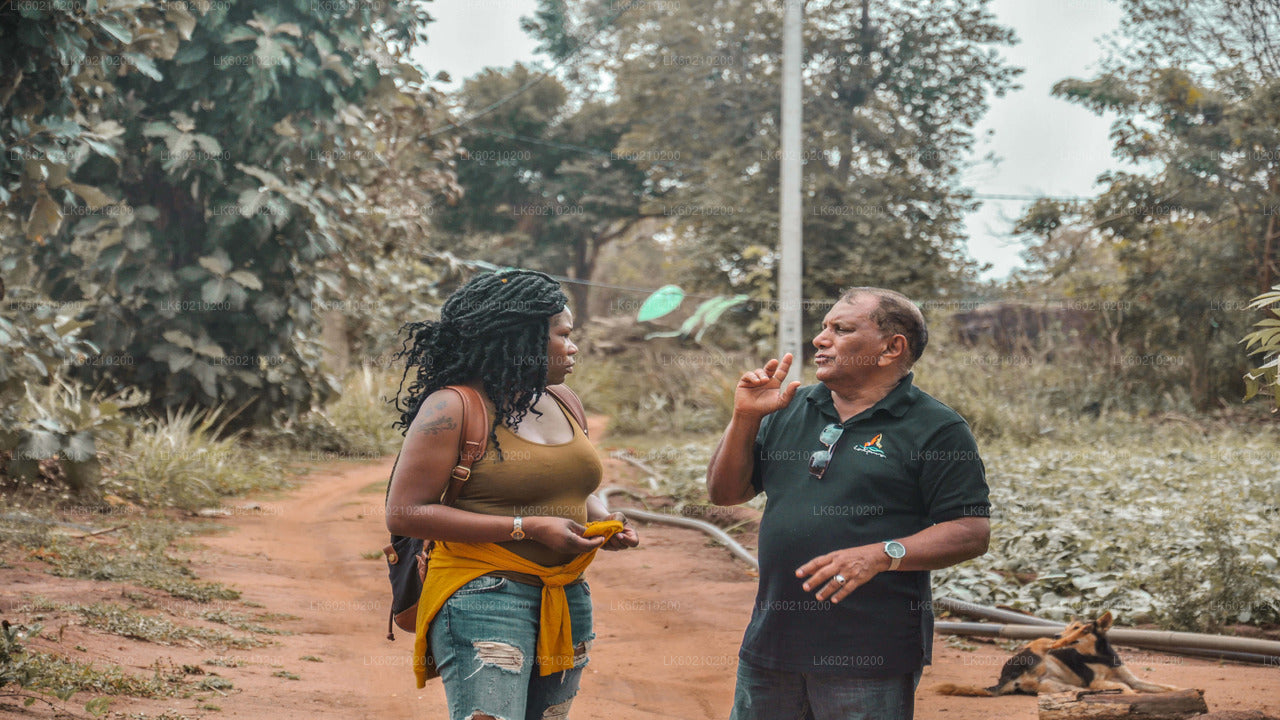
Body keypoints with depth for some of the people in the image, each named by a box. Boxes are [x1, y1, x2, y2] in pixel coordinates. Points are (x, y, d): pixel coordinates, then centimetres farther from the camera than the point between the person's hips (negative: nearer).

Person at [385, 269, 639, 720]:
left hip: (568, 598, 7)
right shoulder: (454, 408, -8)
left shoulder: (563, 405, 14)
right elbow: (403, 513, -14)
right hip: (484, 596, -7)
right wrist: (527, 528, -16)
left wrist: (603, 520, 4)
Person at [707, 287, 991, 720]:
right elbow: (726, 493, 14)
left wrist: (881, 555, -23)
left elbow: (972, 532, -10)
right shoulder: (789, 410, 13)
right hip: (770, 643, 5)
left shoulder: (936, 429, -4)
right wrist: (746, 417, -1)